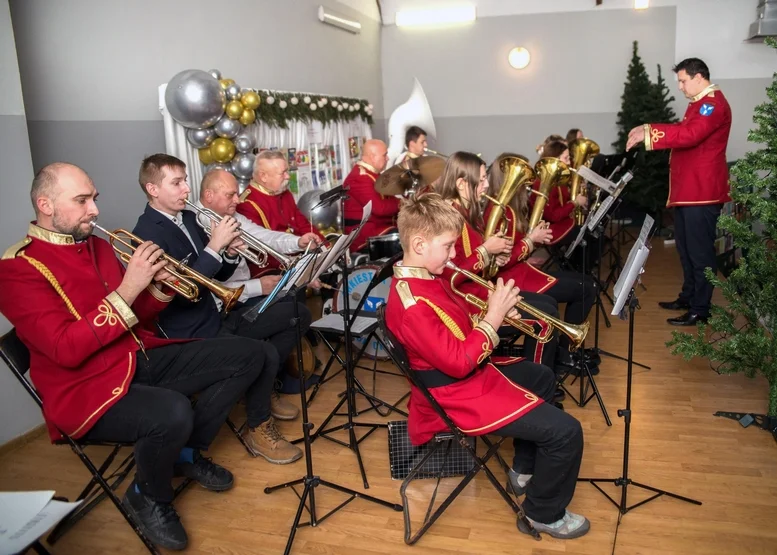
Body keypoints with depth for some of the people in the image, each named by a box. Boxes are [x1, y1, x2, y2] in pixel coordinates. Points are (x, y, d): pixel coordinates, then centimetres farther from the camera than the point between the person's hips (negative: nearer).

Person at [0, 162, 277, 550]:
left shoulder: (96, 246, 12)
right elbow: (67, 350, -23)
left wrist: (160, 284, -3)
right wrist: (126, 291, -24)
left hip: (142, 358, 8)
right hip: (86, 389, -7)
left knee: (251, 355, 0)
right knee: (173, 413, -39)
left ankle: (187, 451, 14)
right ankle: (148, 497, -3)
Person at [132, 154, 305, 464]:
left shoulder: (187, 218, 9)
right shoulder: (147, 234, -16)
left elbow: (218, 276, 14)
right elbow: (183, 291, -27)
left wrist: (230, 254, -6)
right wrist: (213, 246, -26)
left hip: (216, 314, 9)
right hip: (191, 334, -9)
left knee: (297, 314, 7)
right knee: (264, 353, -31)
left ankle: (263, 388, 20)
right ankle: (259, 429, -5)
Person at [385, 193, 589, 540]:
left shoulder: (423, 278, 2)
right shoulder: (411, 304, -31)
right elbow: (459, 362, -30)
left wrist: (496, 311, -4)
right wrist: (493, 318, -20)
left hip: (470, 374, 11)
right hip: (457, 396, -11)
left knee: (543, 379, 30)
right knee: (566, 431, -13)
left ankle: (525, 470, 40)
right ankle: (544, 513, 13)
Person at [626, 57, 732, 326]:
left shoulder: (714, 103, -15)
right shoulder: (699, 102, 20)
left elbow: (690, 134, -29)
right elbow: (683, 130, 21)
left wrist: (648, 133, -31)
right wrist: (649, 129, 7)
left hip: (703, 191, -11)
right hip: (687, 189, 11)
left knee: (700, 251, -5)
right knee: (685, 247, 17)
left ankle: (700, 309, 2)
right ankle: (688, 296, 28)